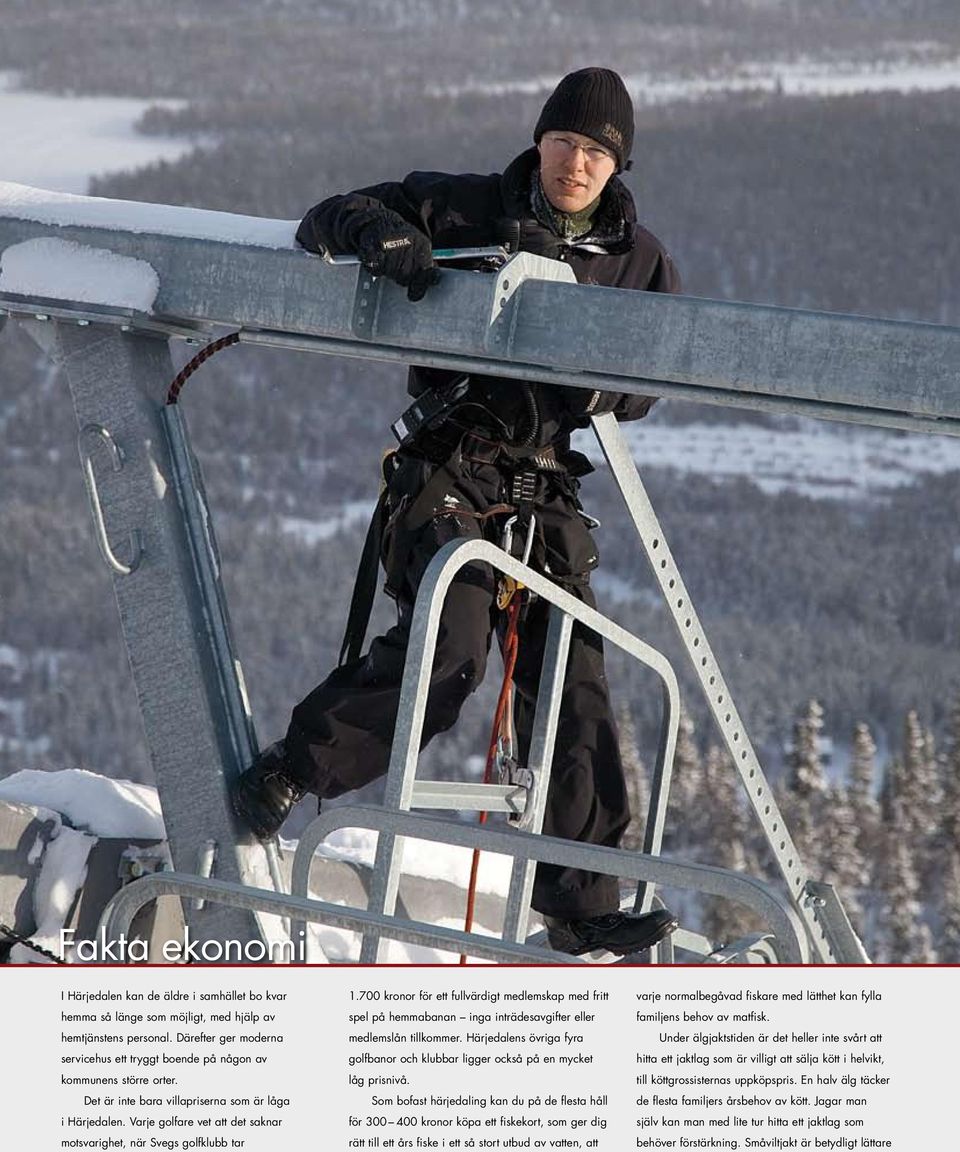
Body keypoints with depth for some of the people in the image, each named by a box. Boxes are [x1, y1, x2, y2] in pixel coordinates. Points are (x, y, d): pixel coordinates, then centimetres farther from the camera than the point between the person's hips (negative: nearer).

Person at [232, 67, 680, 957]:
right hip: (449, 472, -4)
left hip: (546, 495, 4)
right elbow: (328, 222, 4)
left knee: (572, 696, -1)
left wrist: (584, 379, -20)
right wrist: (385, 237, -19)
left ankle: (582, 908, 4)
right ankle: (285, 775, -9)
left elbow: (642, 386, 3)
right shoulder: (463, 209, 3)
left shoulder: (640, 262, 11)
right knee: (449, 650, -25)